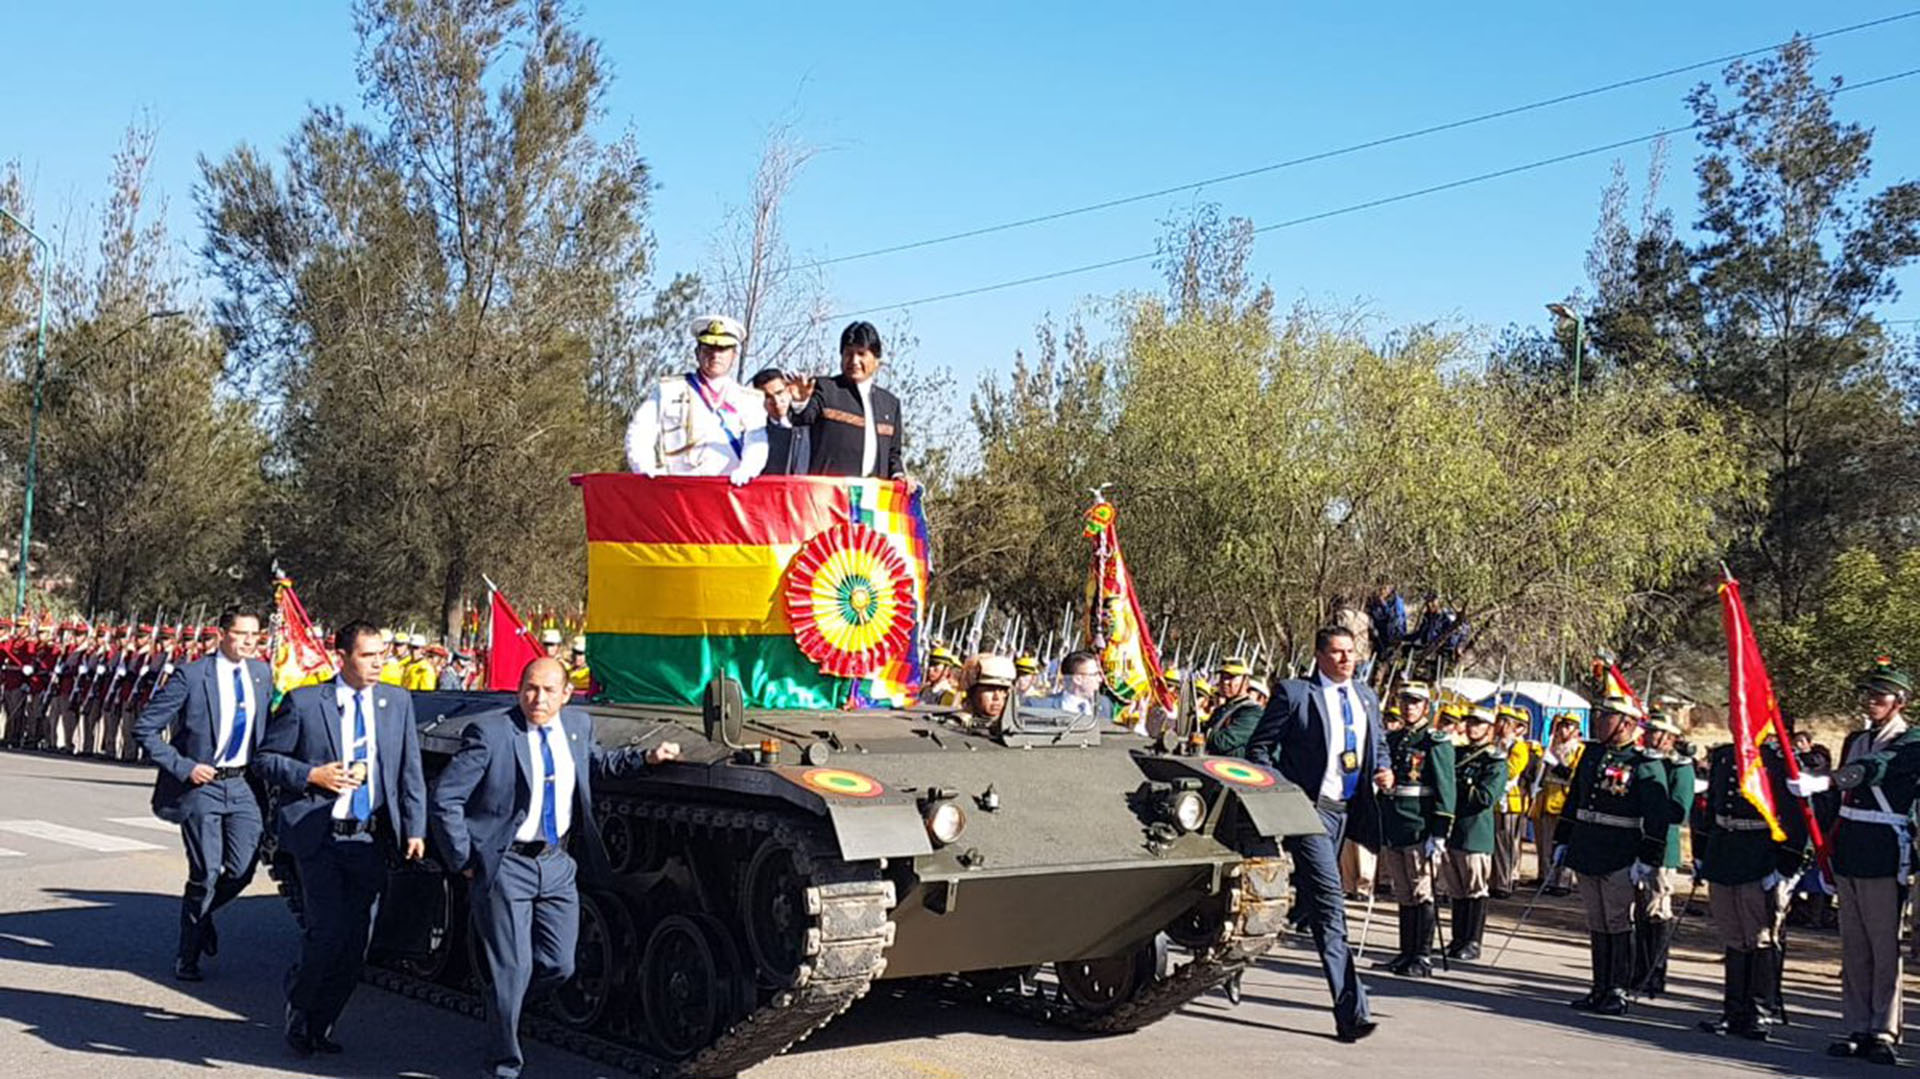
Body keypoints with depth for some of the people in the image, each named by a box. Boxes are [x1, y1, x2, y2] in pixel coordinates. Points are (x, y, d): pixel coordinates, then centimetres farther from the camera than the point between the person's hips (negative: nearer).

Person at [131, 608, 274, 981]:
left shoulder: (262, 674, 5)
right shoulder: (191, 677, -12)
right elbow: (144, 728, -10)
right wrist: (183, 767, -15)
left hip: (243, 785, 5)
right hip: (201, 784, -5)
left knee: (241, 871, 0)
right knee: (205, 874, -2)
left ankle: (201, 912, 33)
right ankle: (187, 958, 17)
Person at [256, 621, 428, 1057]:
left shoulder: (398, 702, 6)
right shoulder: (303, 702, -4)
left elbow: (410, 772, 9)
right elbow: (265, 759, 2)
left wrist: (415, 830, 2)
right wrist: (312, 776, -13)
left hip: (370, 840, 4)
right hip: (318, 836, -4)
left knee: (356, 941, 5)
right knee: (328, 932, -10)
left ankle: (321, 1022, 23)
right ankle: (298, 1009, 17)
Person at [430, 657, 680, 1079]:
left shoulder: (578, 725, 5)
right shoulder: (490, 733, -14)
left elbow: (593, 761, 27)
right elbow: (445, 798, -11)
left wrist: (645, 757, 13)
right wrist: (465, 861, -9)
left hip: (558, 865, 6)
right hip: (506, 866, -5)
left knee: (559, 966, 8)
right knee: (514, 969, -2)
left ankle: (501, 1001, 37)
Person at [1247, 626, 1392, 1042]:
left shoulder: (1366, 697, 15)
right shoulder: (1294, 693, -4)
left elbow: (1379, 744, 27)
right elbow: (1259, 746, -2)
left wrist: (1382, 772, 5)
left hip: (1349, 811, 7)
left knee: (1318, 899, 15)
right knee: (1330, 904, -14)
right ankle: (1350, 1011, -17)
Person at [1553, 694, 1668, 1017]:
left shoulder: (1647, 766, -9)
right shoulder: (1591, 753, 11)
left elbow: (1656, 818, -12)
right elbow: (1573, 800, 18)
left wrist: (1647, 859, -16)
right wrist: (1562, 840, 17)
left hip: (1620, 860, -7)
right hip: (1587, 855, 7)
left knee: (1618, 924, 0)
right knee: (1596, 924, 12)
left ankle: (1619, 992, 8)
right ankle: (1600, 990, 19)